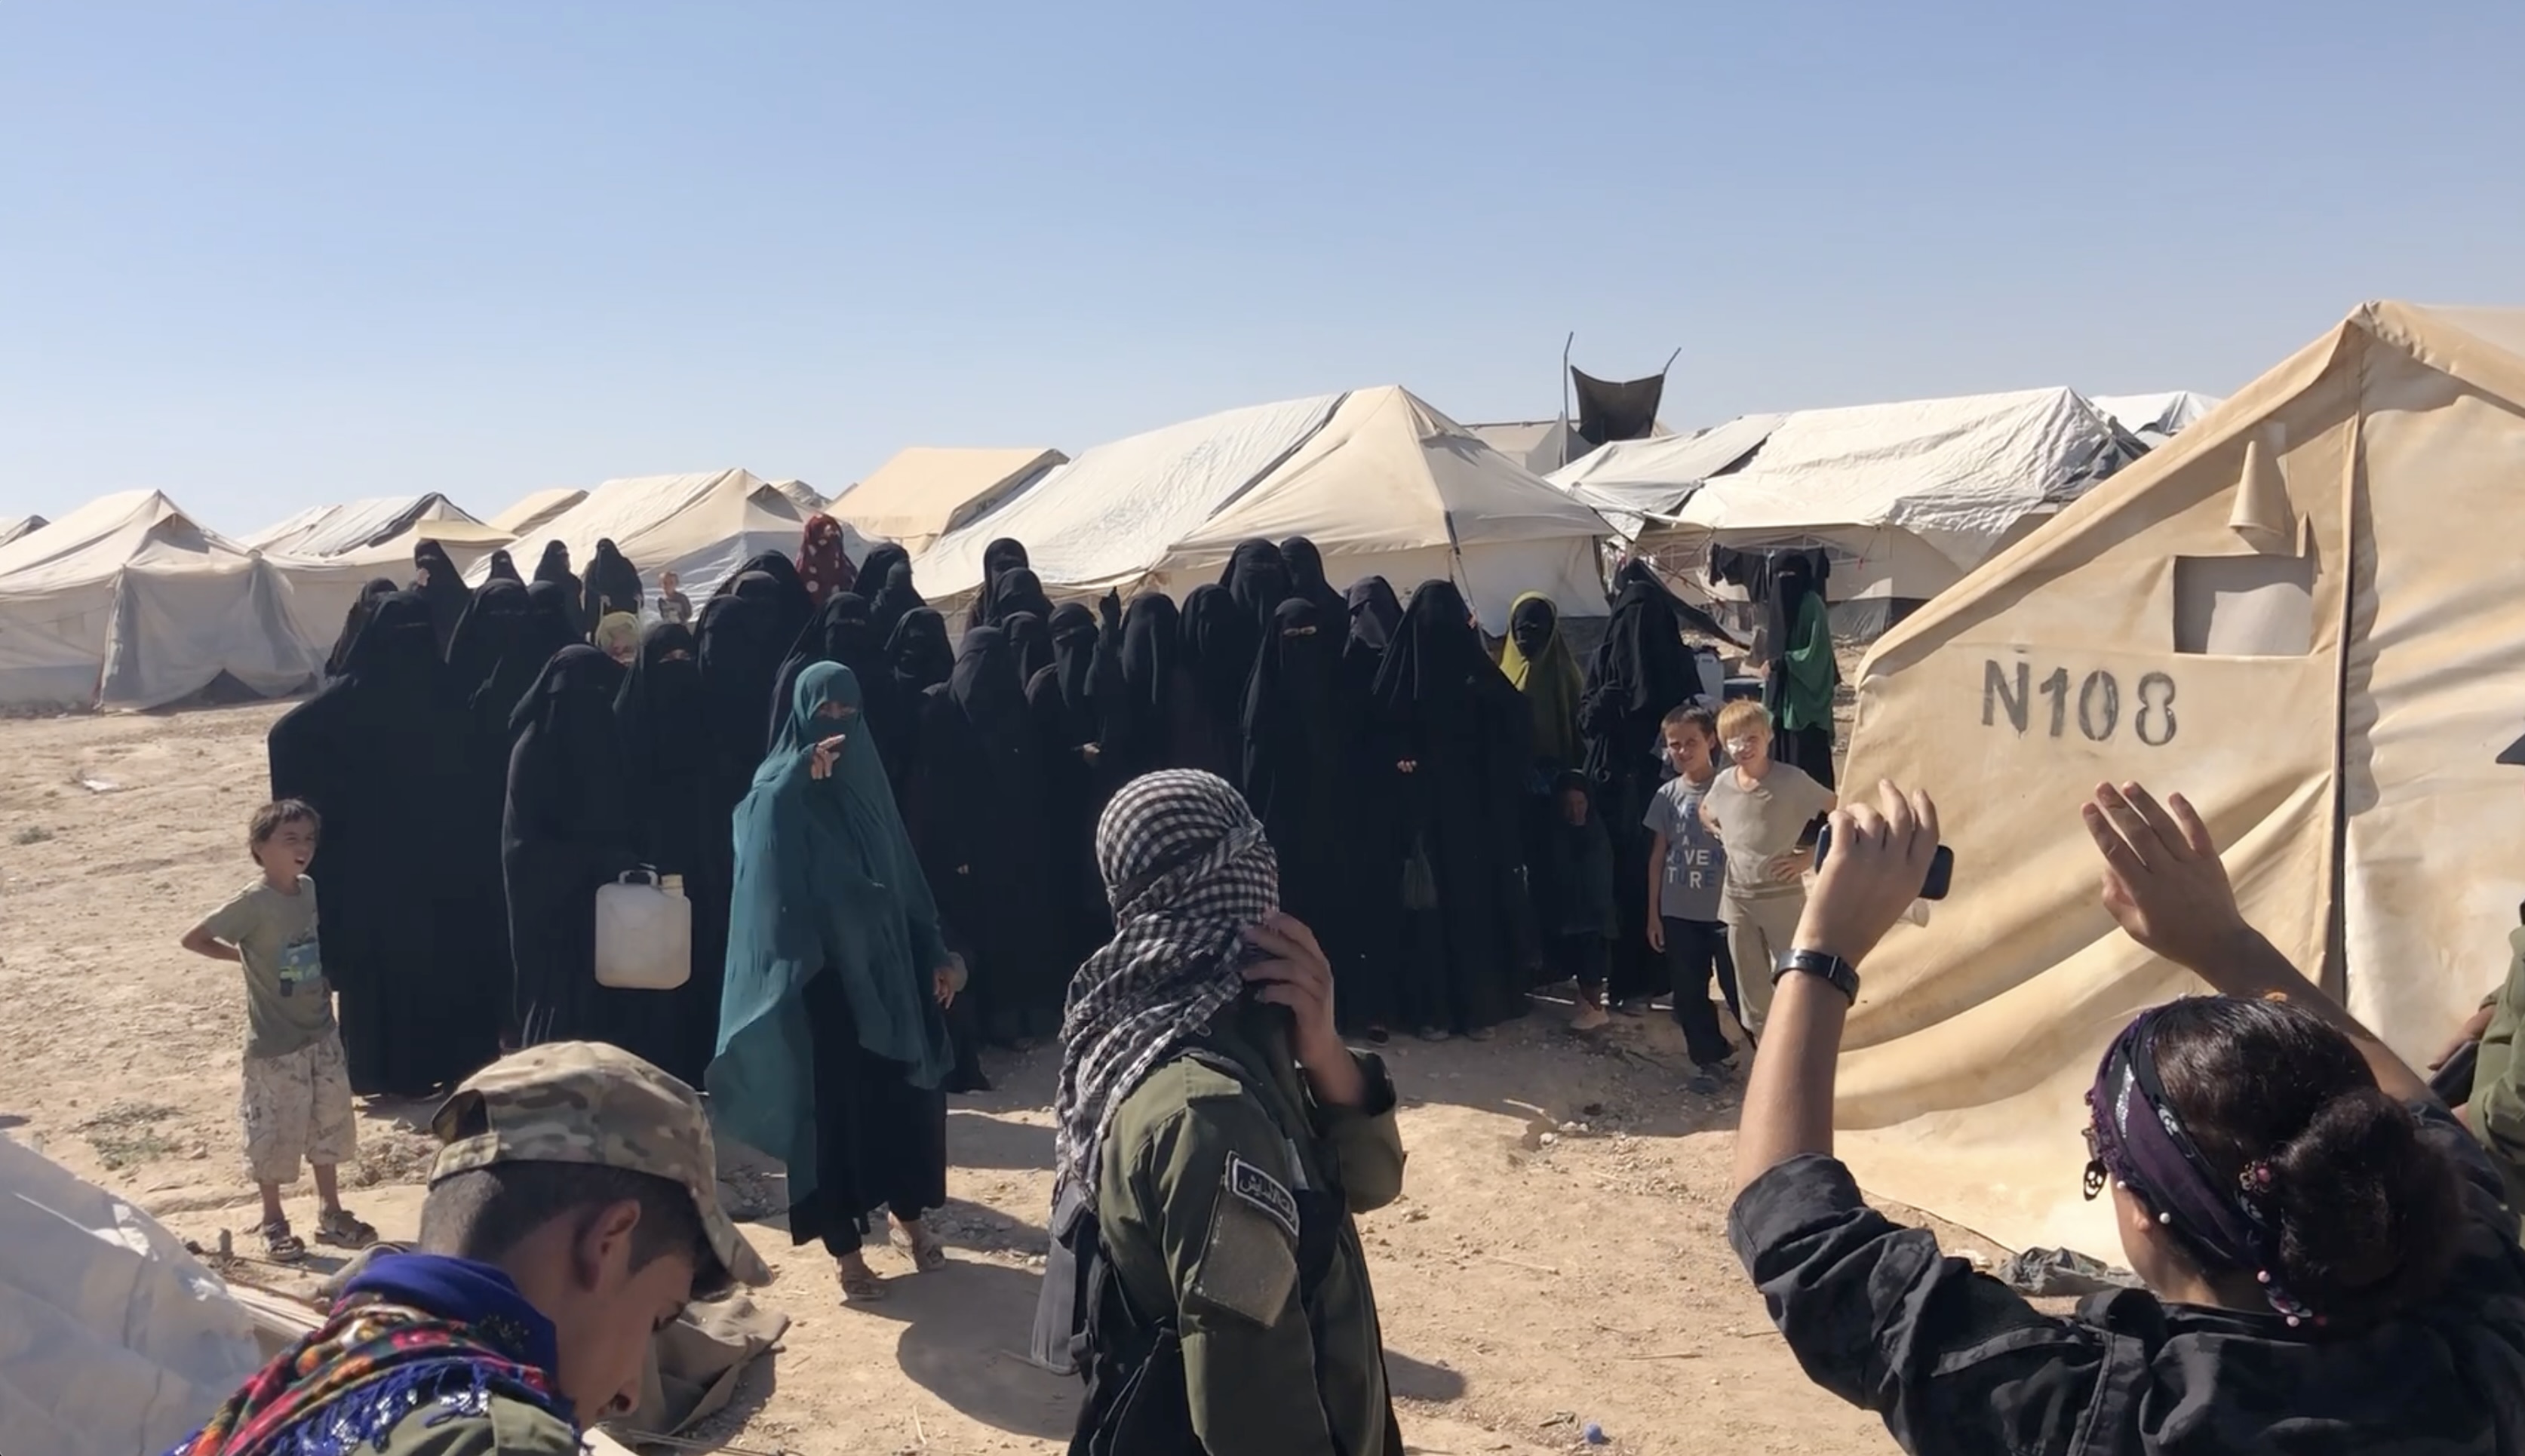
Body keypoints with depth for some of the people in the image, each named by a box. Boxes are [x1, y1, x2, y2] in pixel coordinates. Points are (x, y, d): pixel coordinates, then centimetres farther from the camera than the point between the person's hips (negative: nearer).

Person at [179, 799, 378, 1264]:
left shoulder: (309, 889, 1)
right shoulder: (253, 903, -18)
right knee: (276, 1134, 6)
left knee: (330, 1124, 14)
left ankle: (331, 1215, 27)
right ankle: (273, 1224, 23)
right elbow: (193, 939, -13)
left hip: (321, 1033, 6)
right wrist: (246, 957, -7)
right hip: (275, 1043, -6)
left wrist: (322, 985, 5)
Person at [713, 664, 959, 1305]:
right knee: (834, 1100, 2)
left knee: (909, 1088, 10)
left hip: (887, 964, 5)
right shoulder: (783, 789, -6)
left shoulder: (867, 783, 11)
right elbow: (769, 862, -27)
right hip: (824, 971, -5)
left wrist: (935, 953, 10)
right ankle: (845, 1247, 14)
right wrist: (804, 778, -39)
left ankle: (910, 1214, 29)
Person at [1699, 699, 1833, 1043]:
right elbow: (1705, 813, 19)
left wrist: (1810, 856, -11)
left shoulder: (1791, 780, -14)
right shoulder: (1722, 784, -3)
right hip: (1738, 899, 4)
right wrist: (1725, 840, 3)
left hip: (1783, 896, -4)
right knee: (1751, 987, 13)